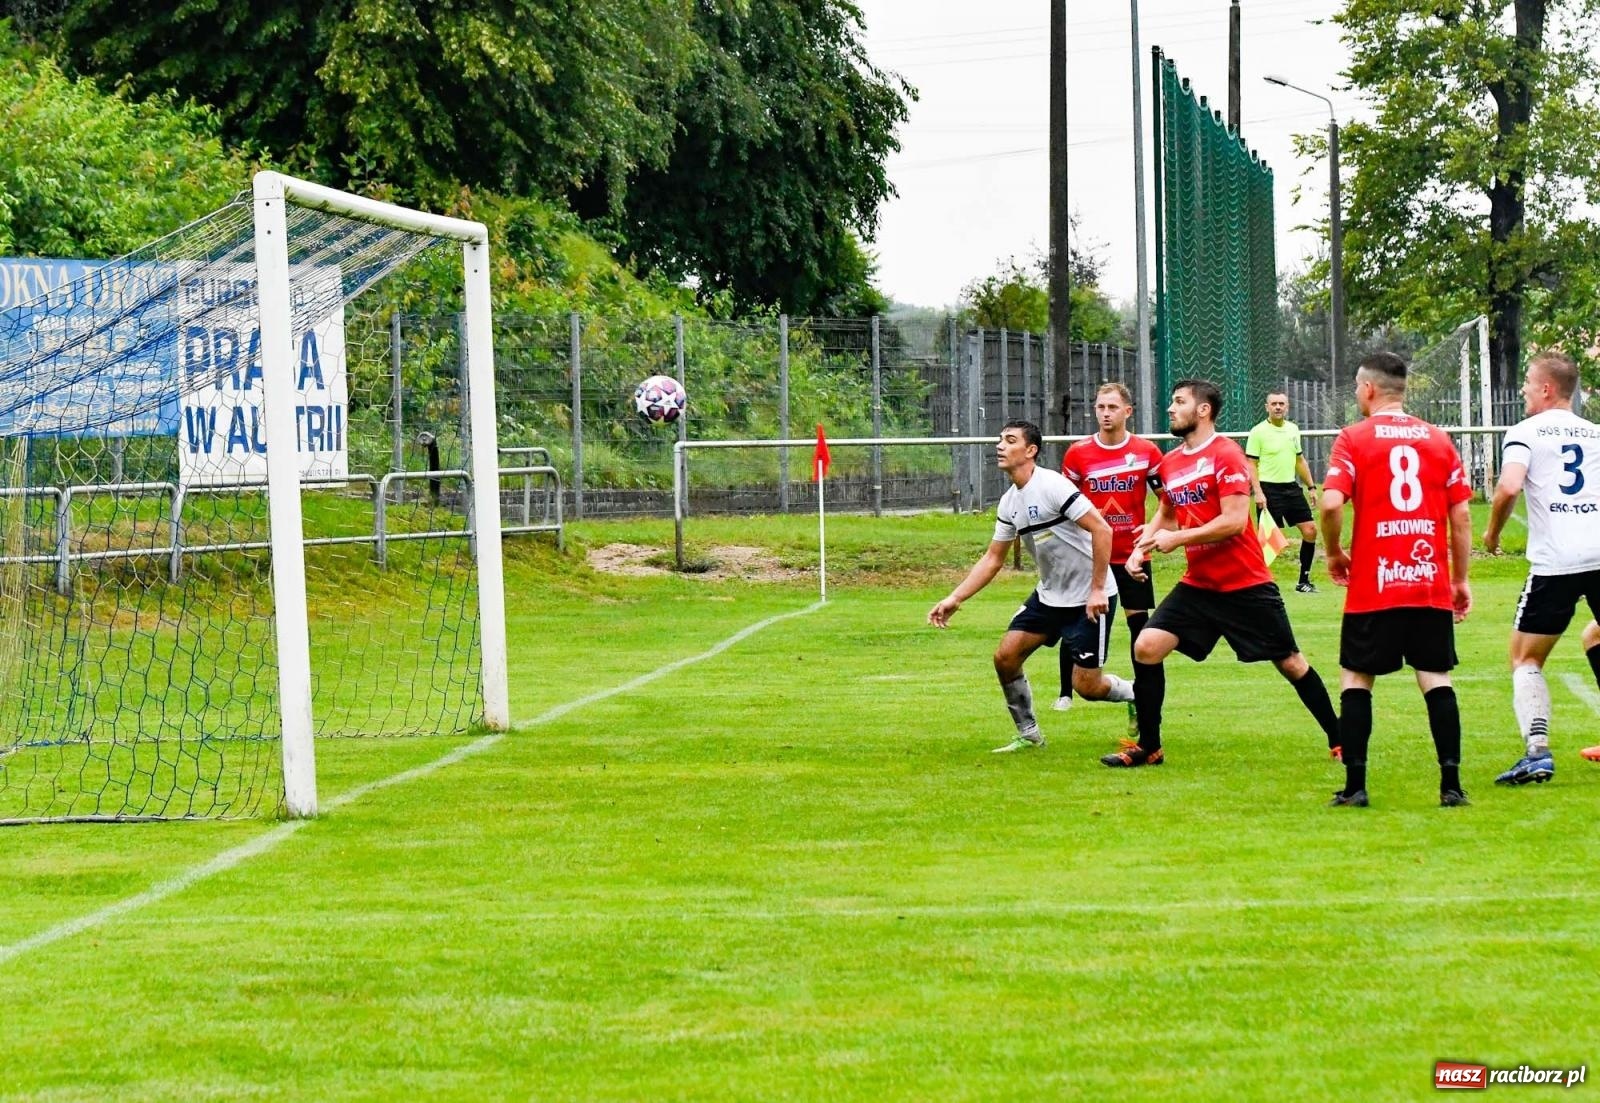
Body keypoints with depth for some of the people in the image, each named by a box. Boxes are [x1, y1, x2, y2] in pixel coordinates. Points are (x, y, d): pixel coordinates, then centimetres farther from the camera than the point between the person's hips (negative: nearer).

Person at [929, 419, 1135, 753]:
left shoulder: (1052, 486, -21)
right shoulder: (1009, 502, 5)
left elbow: (1102, 530, -23)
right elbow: (993, 558, 13)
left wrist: (1097, 589, -24)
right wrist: (954, 598, 5)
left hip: (1090, 599, -8)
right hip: (1049, 596, 8)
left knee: (1086, 685, -6)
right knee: (1005, 656, -2)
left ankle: (1137, 696, 25)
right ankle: (1028, 735, 13)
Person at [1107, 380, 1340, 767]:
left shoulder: (1226, 455, -14)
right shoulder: (1170, 463, 9)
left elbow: (1234, 521, -21)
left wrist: (1177, 538, -18)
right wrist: (1142, 546, 6)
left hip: (1246, 585, -6)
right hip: (1198, 585, 6)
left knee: (1291, 663, 2)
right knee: (1146, 648, -8)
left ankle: (1338, 739, 18)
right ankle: (1148, 747, 1)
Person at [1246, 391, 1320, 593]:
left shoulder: (1293, 429, 11)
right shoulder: (1258, 432, -7)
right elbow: (1251, 464, -9)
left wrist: (1311, 486, 17)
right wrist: (1258, 492, -19)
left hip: (1292, 488, 6)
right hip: (1269, 490, -6)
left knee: (1310, 531, 3)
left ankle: (1304, 582, 13)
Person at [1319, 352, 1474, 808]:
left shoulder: (1355, 438, -3)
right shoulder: (1438, 439, 7)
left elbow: (1331, 503, -15)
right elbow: (1461, 514, 5)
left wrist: (1334, 553, 3)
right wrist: (1460, 579, 13)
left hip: (1373, 586, -3)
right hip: (1431, 584, 3)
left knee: (1356, 679, 7)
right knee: (1436, 680, 6)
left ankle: (1355, 784, 3)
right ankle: (1451, 783, -1)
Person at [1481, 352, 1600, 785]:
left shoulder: (1526, 432, 3)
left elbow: (1509, 487, -13)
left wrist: (1493, 531, 3)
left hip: (1555, 561, -4)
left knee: (1525, 657, 7)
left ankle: (1537, 753, -11)